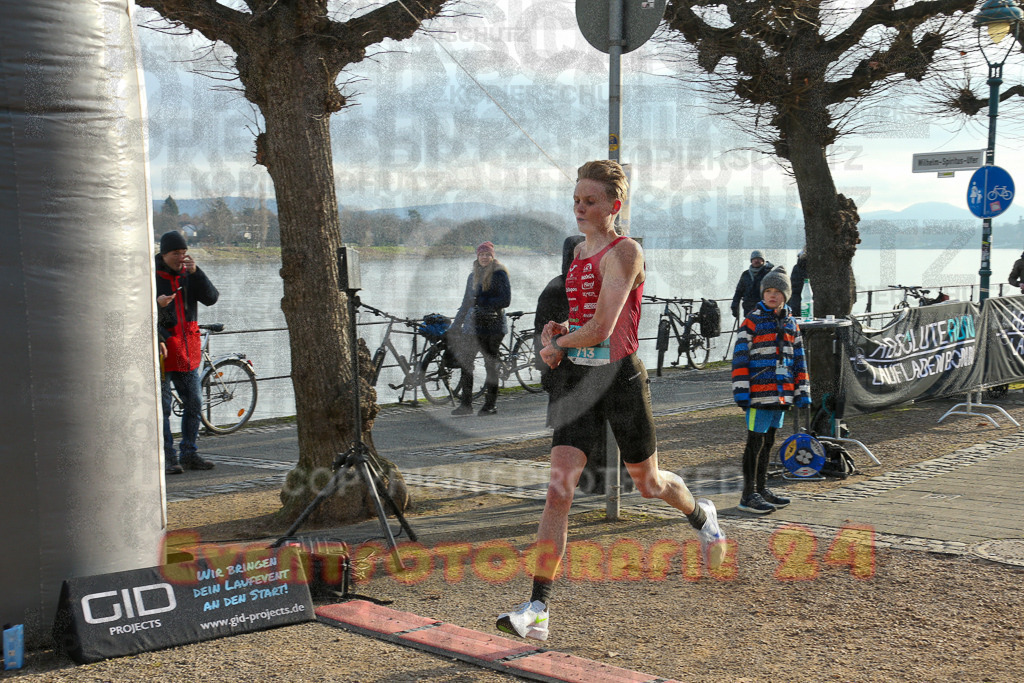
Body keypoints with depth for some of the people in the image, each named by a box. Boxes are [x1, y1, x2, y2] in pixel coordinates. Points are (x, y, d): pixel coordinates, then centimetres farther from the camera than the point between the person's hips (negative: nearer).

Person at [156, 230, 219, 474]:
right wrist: (157, 304, -27)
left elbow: (211, 298, -4)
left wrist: (195, 272, -16)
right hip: (161, 348, -5)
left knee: (194, 404, 9)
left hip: (187, 349, 5)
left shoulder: (188, 275, 9)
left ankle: (189, 454, 19)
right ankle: (168, 459, 2)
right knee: (161, 407, -3)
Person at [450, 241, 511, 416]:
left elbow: (505, 300, -11)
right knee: (464, 362, 0)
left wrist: (482, 301, -16)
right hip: (473, 325, 6)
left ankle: (491, 404, 9)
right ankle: (465, 403, 7)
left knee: (491, 364, 0)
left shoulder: (499, 274, -3)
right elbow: (466, 303, 24)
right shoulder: (473, 276, 17)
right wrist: (455, 326, 22)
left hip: (492, 325, -6)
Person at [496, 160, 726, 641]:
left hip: (620, 377, -5)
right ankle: (538, 610, -9)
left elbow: (601, 327, -22)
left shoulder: (624, 251, -13)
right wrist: (556, 331, 4)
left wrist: (556, 347, -6)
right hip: (578, 378, 6)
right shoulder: (579, 251, 11)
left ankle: (702, 516, 51)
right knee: (558, 489, -8)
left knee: (648, 484, 15)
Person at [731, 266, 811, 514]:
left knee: (769, 441, 14)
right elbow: (740, 358, -8)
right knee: (756, 442, -3)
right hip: (759, 394, -6)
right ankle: (748, 495, 3)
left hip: (781, 395, 6)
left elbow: (798, 360, 18)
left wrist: (802, 391, 12)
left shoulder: (791, 324, 13)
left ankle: (762, 489, 24)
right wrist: (741, 392, -14)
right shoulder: (752, 321, -5)